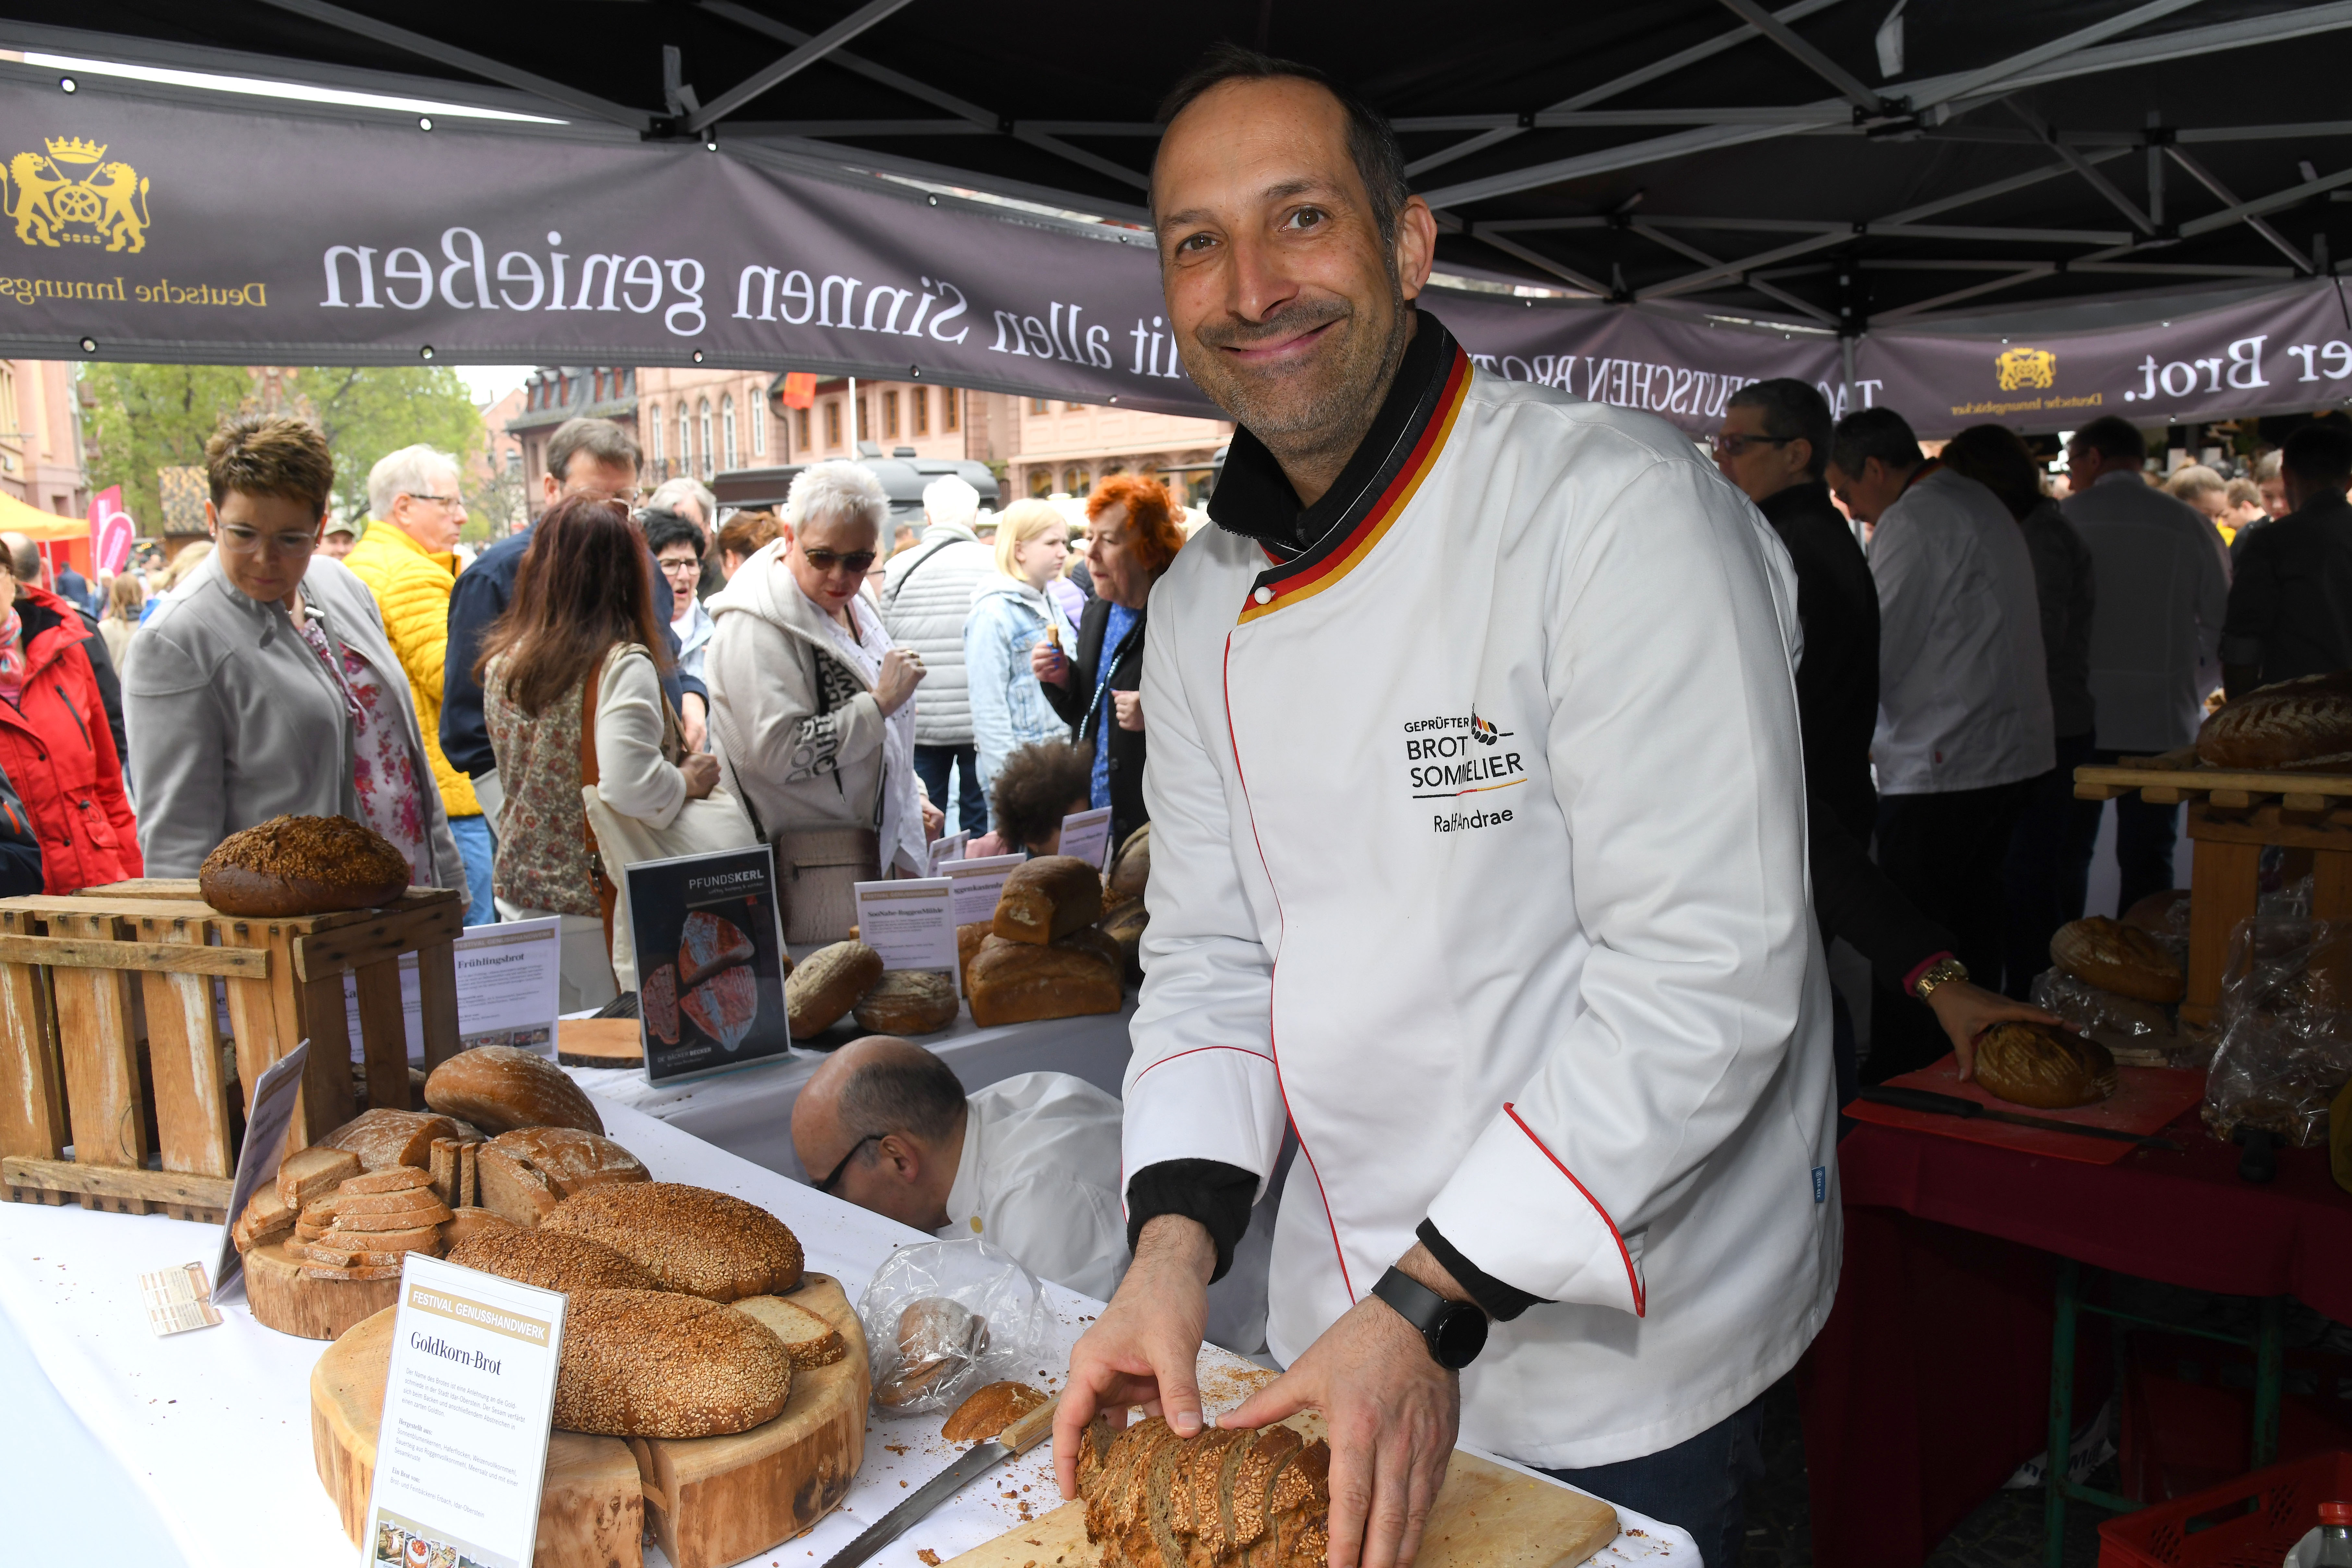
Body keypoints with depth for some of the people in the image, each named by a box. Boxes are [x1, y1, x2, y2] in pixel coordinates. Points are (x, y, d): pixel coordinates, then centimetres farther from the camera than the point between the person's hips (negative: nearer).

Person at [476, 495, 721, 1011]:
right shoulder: (622, 665, -16)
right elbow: (631, 789, -27)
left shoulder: (503, 663, 4)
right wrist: (690, 779, -10)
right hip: (600, 908, -6)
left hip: (519, 901, 7)